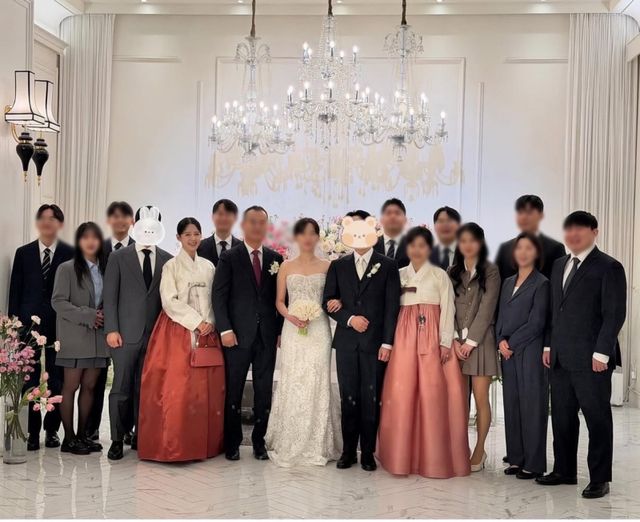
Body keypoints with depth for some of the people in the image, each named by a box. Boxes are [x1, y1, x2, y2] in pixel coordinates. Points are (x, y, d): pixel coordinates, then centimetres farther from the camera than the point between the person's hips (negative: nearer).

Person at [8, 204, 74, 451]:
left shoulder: (70, 254, 1)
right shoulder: (23, 253, 8)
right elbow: (15, 291, 7)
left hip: (59, 324, -1)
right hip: (29, 322, 1)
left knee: (57, 380, 4)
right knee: (29, 380, 2)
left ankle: (52, 430, 16)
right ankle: (32, 432, 9)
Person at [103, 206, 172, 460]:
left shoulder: (167, 260, 10)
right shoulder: (118, 257, 4)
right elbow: (110, 296, 0)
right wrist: (111, 330, -8)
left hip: (156, 334, 2)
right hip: (127, 334, -2)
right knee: (121, 388, -1)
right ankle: (117, 440, 7)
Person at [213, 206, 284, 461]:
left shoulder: (276, 259, 10)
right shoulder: (229, 258, 1)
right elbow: (219, 296, -3)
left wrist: (281, 330, 4)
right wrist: (225, 329, -11)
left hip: (267, 336, 3)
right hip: (238, 334, -2)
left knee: (264, 391, 6)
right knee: (233, 390, 4)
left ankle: (260, 441, 15)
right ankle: (232, 443, 15)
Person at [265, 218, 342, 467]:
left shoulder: (327, 266, 7)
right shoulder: (286, 266, 9)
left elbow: (333, 296, 11)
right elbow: (279, 301, 9)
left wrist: (337, 303, -12)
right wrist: (290, 316, -10)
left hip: (319, 329, 0)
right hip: (293, 331, 0)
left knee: (317, 383, -3)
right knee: (292, 383, -1)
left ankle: (318, 446, 5)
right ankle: (289, 446, 7)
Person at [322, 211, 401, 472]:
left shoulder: (387, 266, 4)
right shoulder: (338, 266, 10)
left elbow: (392, 306, -1)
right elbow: (328, 301, 8)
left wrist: (387, 342, -7)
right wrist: (349, 319, -9)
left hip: (375, 342, -2)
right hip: (346, 342, 2)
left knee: (371, 399, 1)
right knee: (348, 398, 6)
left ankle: (368, 453, 10)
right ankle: (348, 451, 14)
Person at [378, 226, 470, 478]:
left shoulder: (440, 275, 7)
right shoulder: (399, 275, 13)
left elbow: (447, 310, 1)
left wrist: (445, 342, -8)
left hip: (432, 339, -2)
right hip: (404, 338, 2)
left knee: (432, 394, -6)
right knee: (401, 394, -3)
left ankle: (433, 458, 3)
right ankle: (402, 455, 6)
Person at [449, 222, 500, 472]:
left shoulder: (490, 271, 0)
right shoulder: (452, 272, 12)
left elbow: (486, 309, -6)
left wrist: (470, 342, -10)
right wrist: (455, 339, -6)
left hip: (480, 341, -3)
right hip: (457, 342, 3)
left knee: (481, 398, -2)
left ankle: (479, 450, 9)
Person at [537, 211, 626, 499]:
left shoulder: (609, 267, -6)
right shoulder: (559, 265, 15)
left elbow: (615, 313, -11)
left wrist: (602, 353, -16)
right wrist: (549, 345, 12)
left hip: (591, 359, -7)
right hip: (560, 358, 7)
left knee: (597, 419, 3)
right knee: (562, 417, 13)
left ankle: (599, 479, 13)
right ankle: (564, 471, 25)